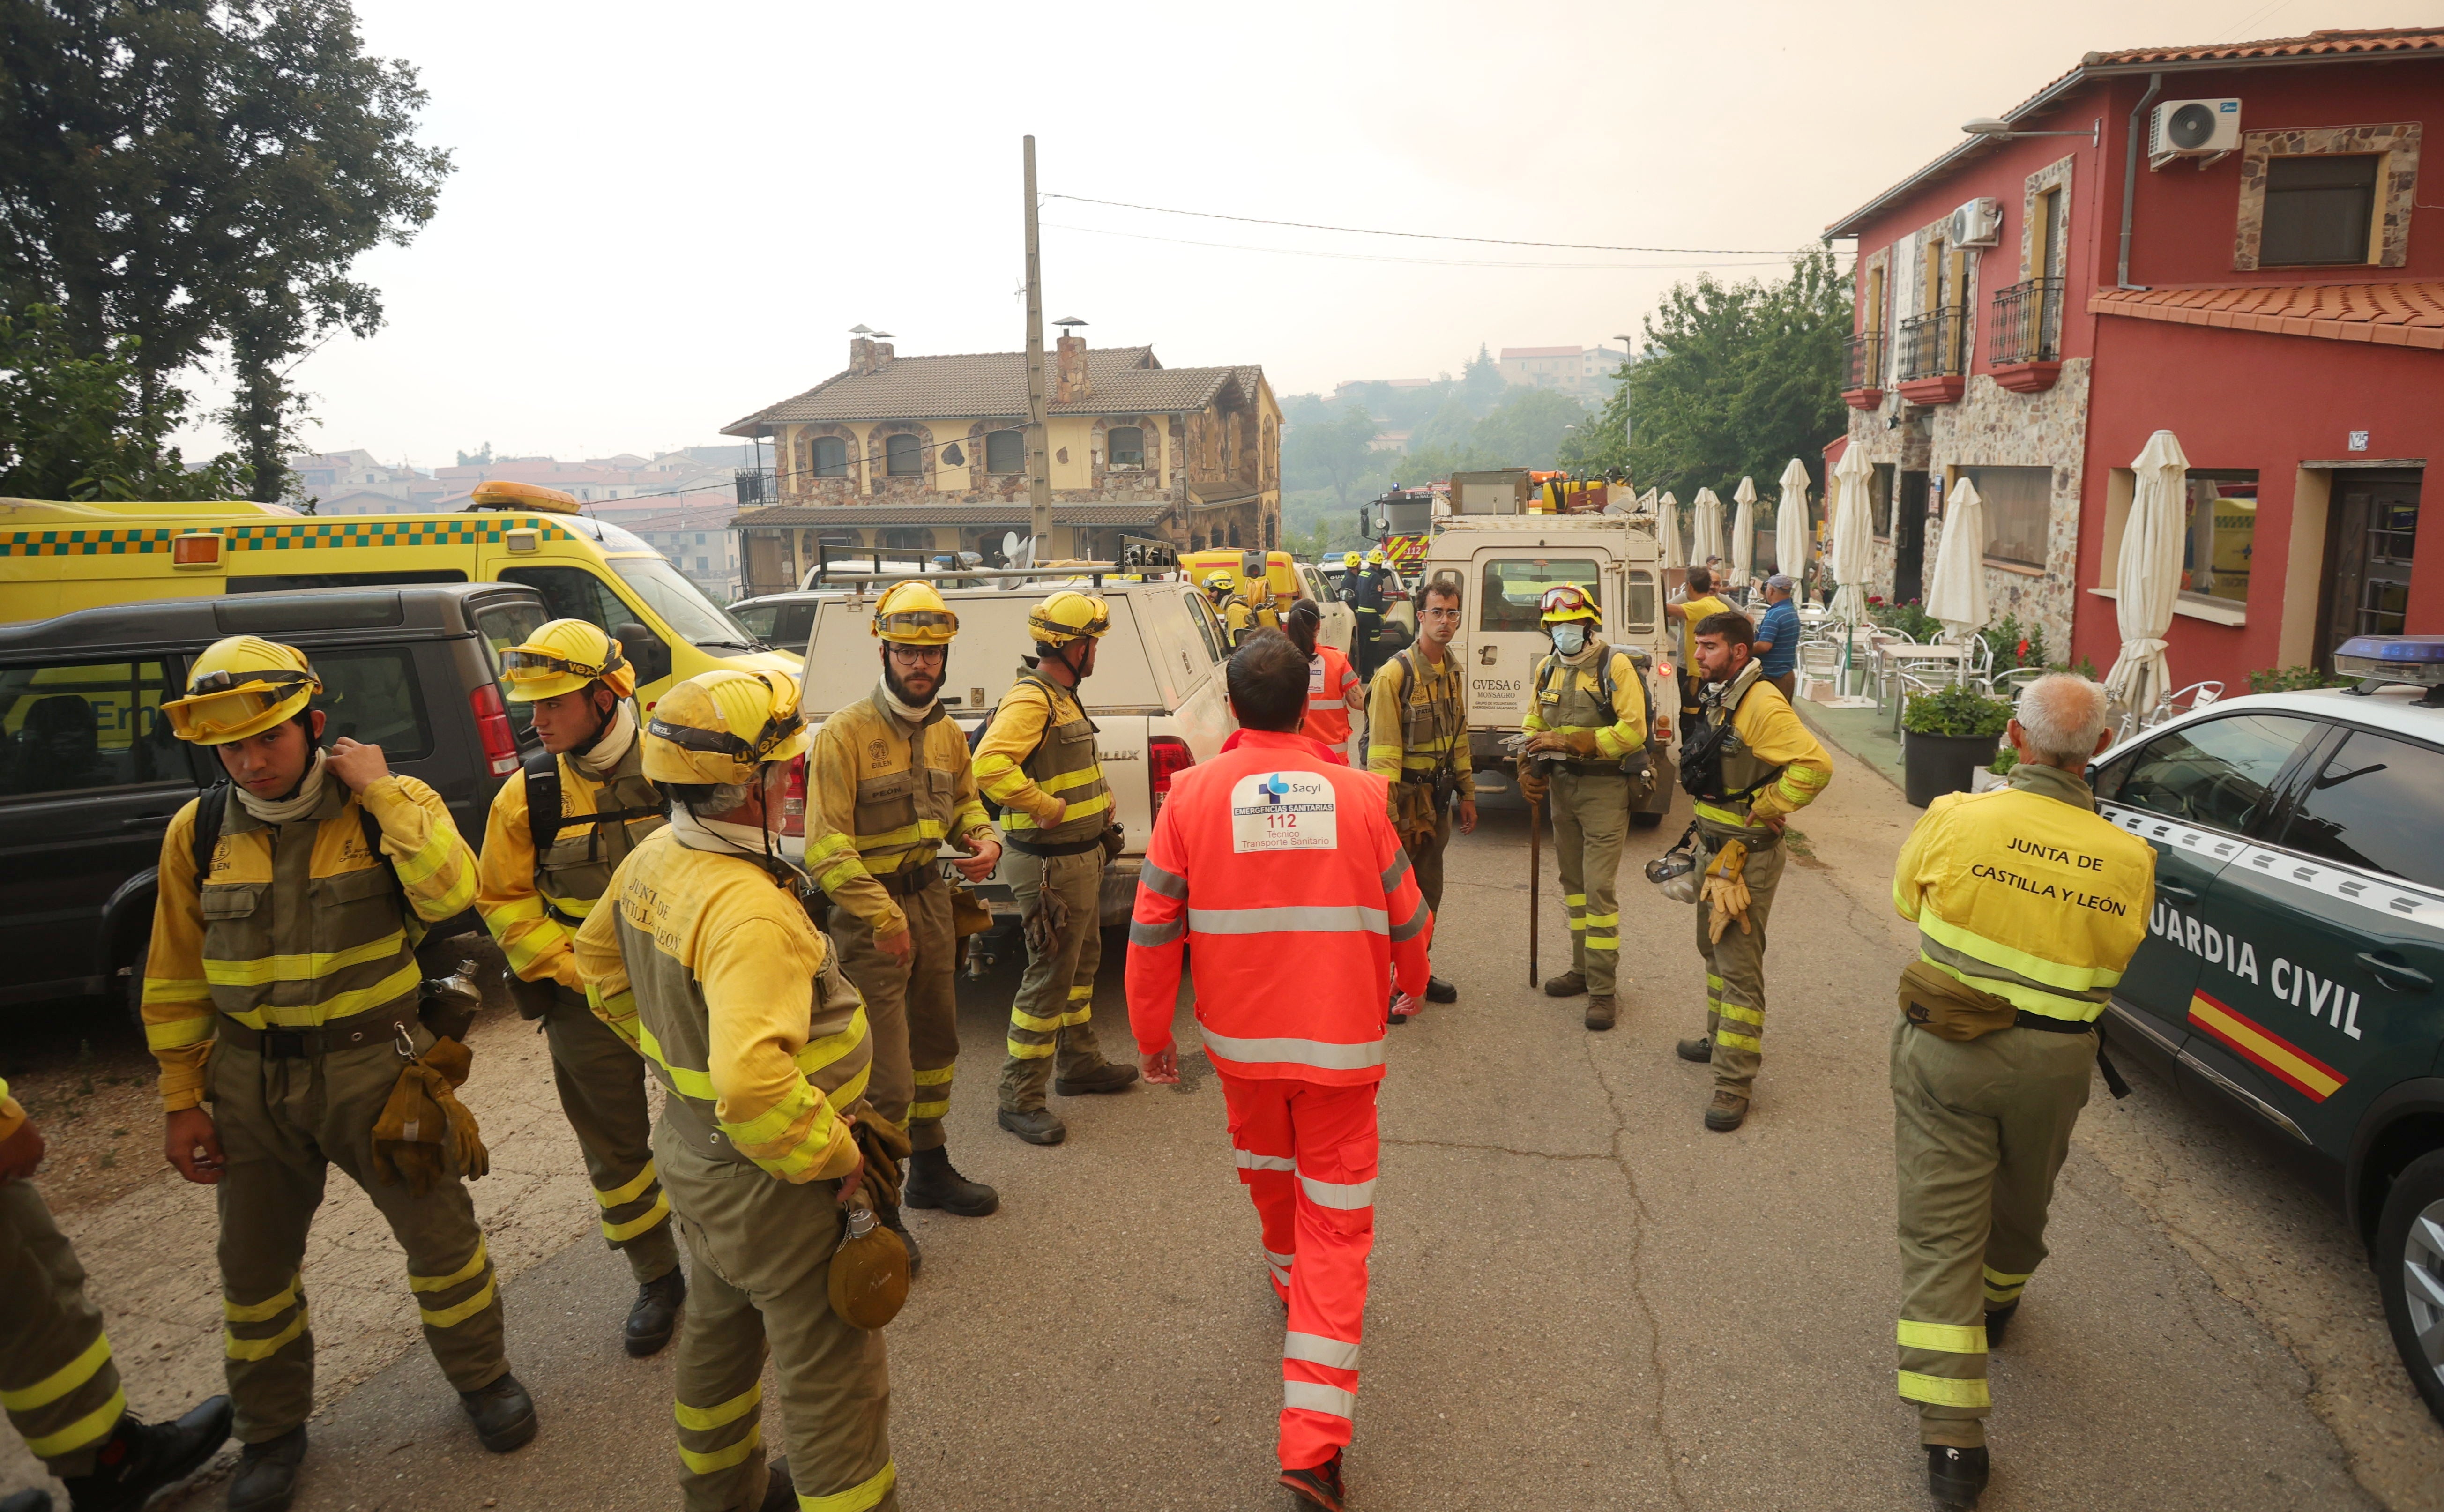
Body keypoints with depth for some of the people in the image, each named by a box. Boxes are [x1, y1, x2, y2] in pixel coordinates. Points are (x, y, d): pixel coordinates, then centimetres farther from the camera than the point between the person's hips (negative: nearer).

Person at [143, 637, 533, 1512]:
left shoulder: (390, 804, -10)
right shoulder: (200, 832, -2)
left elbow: (450, 893, -29)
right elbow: (175, 980, 5)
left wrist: (380, 792, -26)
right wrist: (181, 1101, 5)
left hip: (374, 1067, -3)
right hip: (250, 1079, 3)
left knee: (439, 1234, 8)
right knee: (255, 1266, 16)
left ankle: (481, 1376, 33)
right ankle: (271, 1431, 38)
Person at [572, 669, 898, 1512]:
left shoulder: (651, 861, -4)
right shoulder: (748, 910, -34)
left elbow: (599, 964, 15)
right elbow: (751, 1079, -44)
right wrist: (834, 1156, -28)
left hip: (692, 1151, 10)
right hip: (771, 1187, -10)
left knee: (722, 1328, 31)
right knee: (835, 1385, 7)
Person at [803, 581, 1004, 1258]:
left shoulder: (946, 732, 5)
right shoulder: (845, 733, -17)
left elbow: (965, 800, 20)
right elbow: (825, 846, -21)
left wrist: (984, 839, -3)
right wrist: (882, 917, -26)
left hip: (931, 901, 8)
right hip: (868, 913, -8)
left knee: (935, 1044, 22)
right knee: (886, 1077, -6)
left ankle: (930, 1169, 42)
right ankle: (876, 1211, 13)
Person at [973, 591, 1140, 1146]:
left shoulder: (1060, 697, 13)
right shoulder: (1029, 700, -20)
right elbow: (989, 765, -35)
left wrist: (1101, 821, 13)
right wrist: (1053, 809, -29)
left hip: (1080, 857, 11)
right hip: (1053, 865, -11)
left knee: (1082, 962, 22)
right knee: (1049, 979, -4)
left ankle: (1078, 1063, 39)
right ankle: (1019, 1100, 6)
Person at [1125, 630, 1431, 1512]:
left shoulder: (1194, 794, -9)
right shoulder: (1357, 794, -9)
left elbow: (1154, 925, -6)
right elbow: (1406, 917, 2)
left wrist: (1152, 1032, 7)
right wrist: (1411, 982, 24)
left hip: (1240, 1037, 1)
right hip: (1340, 1040, -1)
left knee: (1266, 1167, 29)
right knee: (1336, 1225, 5)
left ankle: (1288, 1275, 57)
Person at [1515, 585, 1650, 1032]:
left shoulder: (1615, 666, -11)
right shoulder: (1548, 669, 10)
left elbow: (1633, 731, -18)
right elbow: (1534, 725, 18)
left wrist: (1570, 742, -21)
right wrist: (1529, 769, 2)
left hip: (1605, 788, -7)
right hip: (1562, 785, 7)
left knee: (1599, 888, -8)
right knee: (1574, 883, 15)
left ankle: (1602, 989, -2)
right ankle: (1583, 969, 27)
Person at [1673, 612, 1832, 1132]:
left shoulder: (1761, 705, -22)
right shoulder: (1716, 700, 9)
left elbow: (1815, 766, -29)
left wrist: (1765, 808, -20)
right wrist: (1707, 832, 14)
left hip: (1746, 854, -10)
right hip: (1713, 845, 10)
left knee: (1738, 964, -7)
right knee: (1713, 949, 23)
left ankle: (1734, 1082, -2)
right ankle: (1721, 1039, 41)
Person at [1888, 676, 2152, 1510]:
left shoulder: (1953, 819, -16)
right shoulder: (2129, 859, -11)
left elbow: (1906, 899, 2)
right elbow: (2114, 959, 2)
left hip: (1944, 1049, -2)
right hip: (2054, 1064, 3)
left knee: (1939, 1229, 4)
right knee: (2021, 1201, 29)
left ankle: (1952, 1439, 2)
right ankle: (1996, 1306, 58)